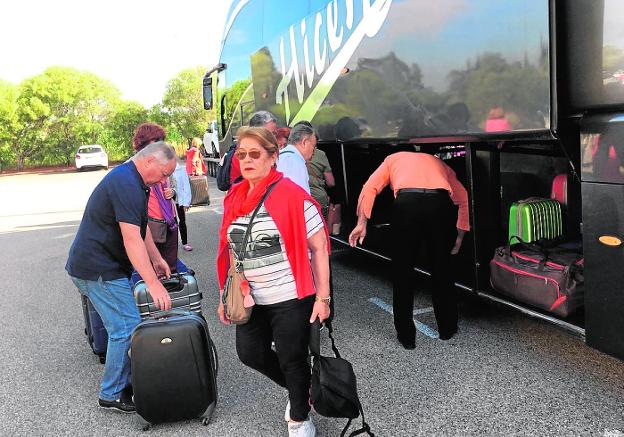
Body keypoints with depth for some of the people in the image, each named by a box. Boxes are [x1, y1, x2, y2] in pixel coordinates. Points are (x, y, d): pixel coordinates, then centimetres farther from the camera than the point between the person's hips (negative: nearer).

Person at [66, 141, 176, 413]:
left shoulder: (131, 179, 13)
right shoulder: (126, 184, -22)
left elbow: (140, 227, 20)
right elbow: (132, 239, -28)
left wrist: (156, 259, 13)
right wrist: (153, 284, -29)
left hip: (103, 265, 11)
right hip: (99, 270, -11)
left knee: (121, 326, 13)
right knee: (127, 328, -8)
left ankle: (125, 380, 22)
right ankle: (112, 394, 4)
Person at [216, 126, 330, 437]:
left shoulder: (292, 196, -15)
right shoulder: (234, 198, 5)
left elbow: (319, 248, -13)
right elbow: (230, 250, 13)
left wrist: (322, 297, -16)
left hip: (291, 298, -6)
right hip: (250, 299, 7)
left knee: (292, 361, 7)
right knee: (250, 353, 16)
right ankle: (299, 390, 42)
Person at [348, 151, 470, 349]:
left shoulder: (394, 159, 32)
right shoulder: (438, 162, 37)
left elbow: (369, 188, 13)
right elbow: (463, 199, 25)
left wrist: (361, 224, 10)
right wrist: (459, 237, 27)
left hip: (406, 202, -2)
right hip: (440, 203, 2)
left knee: (401, 273, 12)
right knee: (442, 269, 20)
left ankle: (406, 336, 19)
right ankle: (447, 328, 33)